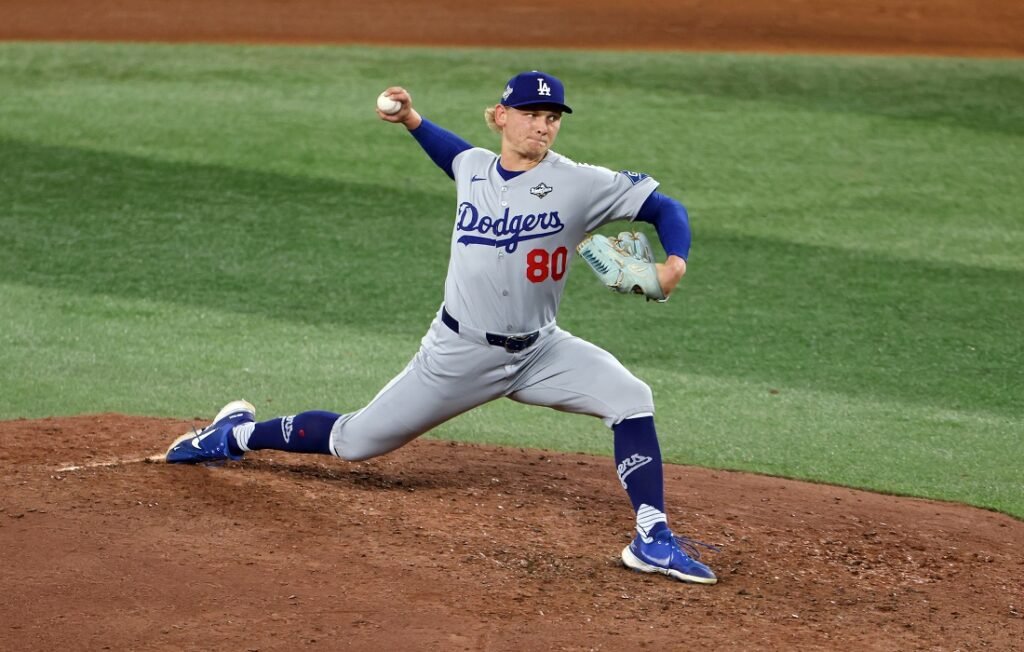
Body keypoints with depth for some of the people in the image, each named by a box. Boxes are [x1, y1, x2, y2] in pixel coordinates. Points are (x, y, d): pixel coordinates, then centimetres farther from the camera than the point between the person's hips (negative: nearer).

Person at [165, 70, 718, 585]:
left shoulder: (579, 184, -12)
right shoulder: (473, 167, 0)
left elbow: (665, 207, -10)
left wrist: (673, 264, -27)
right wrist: (412, 121, 16)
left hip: (539, 351, -1)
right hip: (460, 352, 1)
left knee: (631, 398, -24)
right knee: (352, 443, 8)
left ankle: (652, 539, -16)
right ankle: (237, 434, 33)